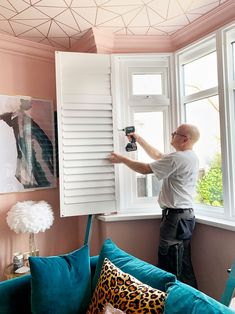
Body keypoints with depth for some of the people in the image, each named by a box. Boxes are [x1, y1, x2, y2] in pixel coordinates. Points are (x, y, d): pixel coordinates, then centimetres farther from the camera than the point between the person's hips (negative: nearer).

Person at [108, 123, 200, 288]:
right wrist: (139, 139, 23)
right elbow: (158, 155, 22)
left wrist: (122, 159, 0)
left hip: (176, 217, -10)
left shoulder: (177, 158, -19)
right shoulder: (191, 157, 13)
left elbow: (146, 169, -13)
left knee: (175, 266, -1)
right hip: (186, 214, 10)